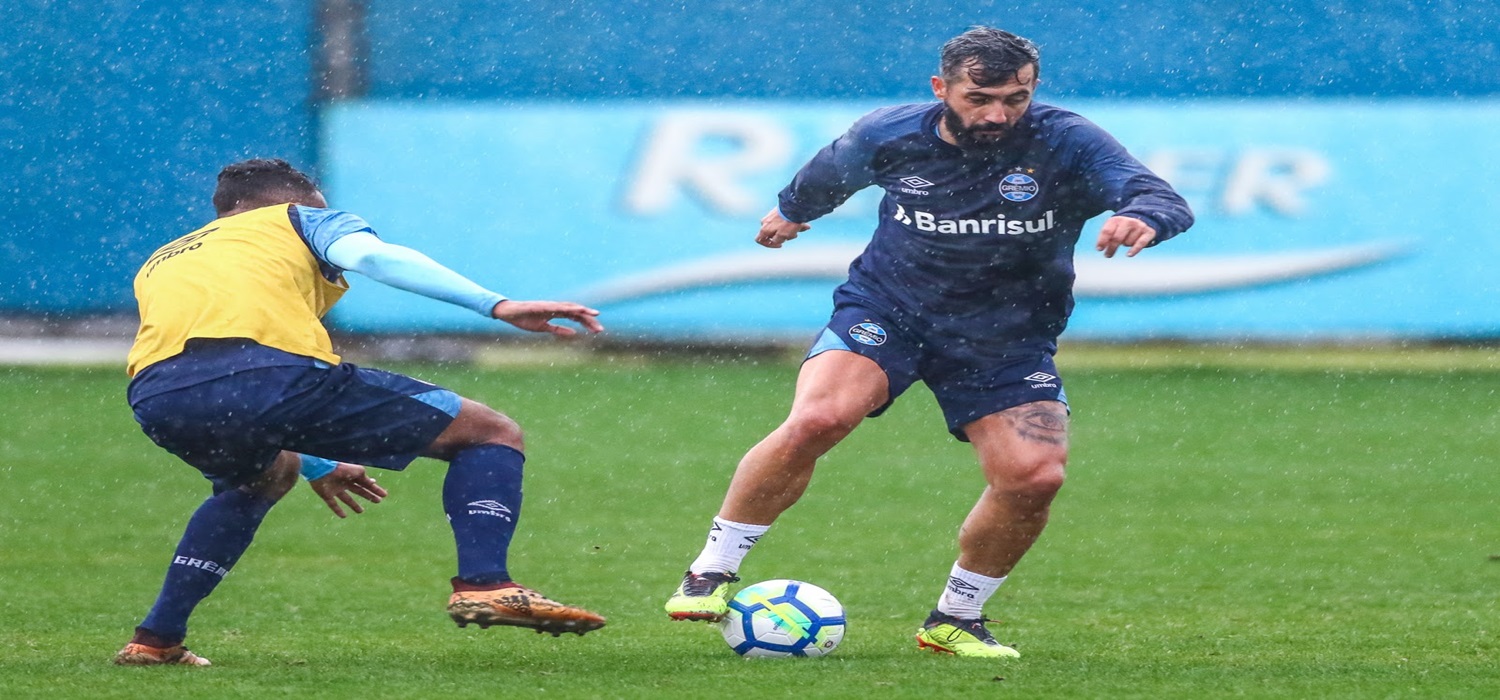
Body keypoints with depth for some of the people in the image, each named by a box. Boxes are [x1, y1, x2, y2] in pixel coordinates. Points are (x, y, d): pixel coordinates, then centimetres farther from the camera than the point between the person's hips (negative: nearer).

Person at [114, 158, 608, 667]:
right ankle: (483, 583, -13)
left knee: (264, 476, 42)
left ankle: (155, 638, 32)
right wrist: (497, 306, -6)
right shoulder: (301, 219, 27)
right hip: (273, 373, -5)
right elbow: (370, 255, 3)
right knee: (491, 434, 10)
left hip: (156, 396, 5)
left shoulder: (160, 263, 42)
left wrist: (314, 466, 59)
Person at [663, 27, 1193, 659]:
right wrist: (790, 210, 36)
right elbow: (830, 175, 15)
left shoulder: (1066, 144, -16)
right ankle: (712, 572, -12)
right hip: (884, 310, -1)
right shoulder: (888, 135, -9)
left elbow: (1166, 201, -29)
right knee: (815, 420, -27)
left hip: (1007, 339, 1)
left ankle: (955, 619, 8)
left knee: (1035, 475, -17)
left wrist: (1140, 218, -54)